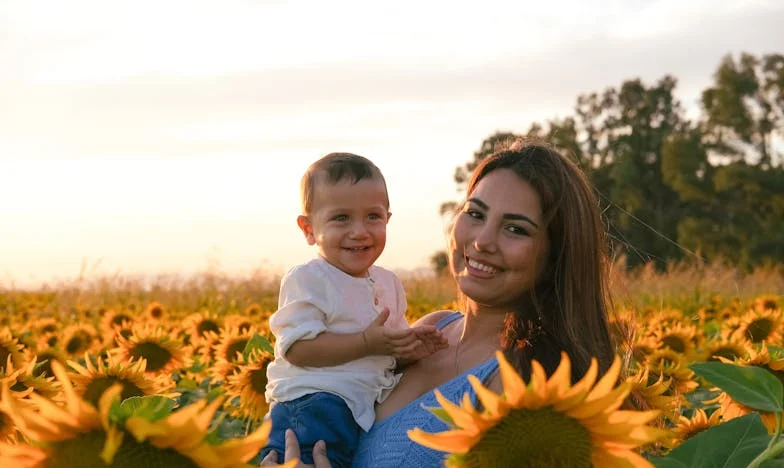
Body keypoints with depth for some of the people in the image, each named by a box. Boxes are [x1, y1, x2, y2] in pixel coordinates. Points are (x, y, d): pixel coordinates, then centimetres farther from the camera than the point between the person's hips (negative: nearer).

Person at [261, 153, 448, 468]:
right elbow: (297, 348, -17)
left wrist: (411, 350, -1)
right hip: (312, 404, -7)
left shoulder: (388, 283, 15)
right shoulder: (306, 280, -7)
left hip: (370, 411, 7)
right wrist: (368, 343, -19)